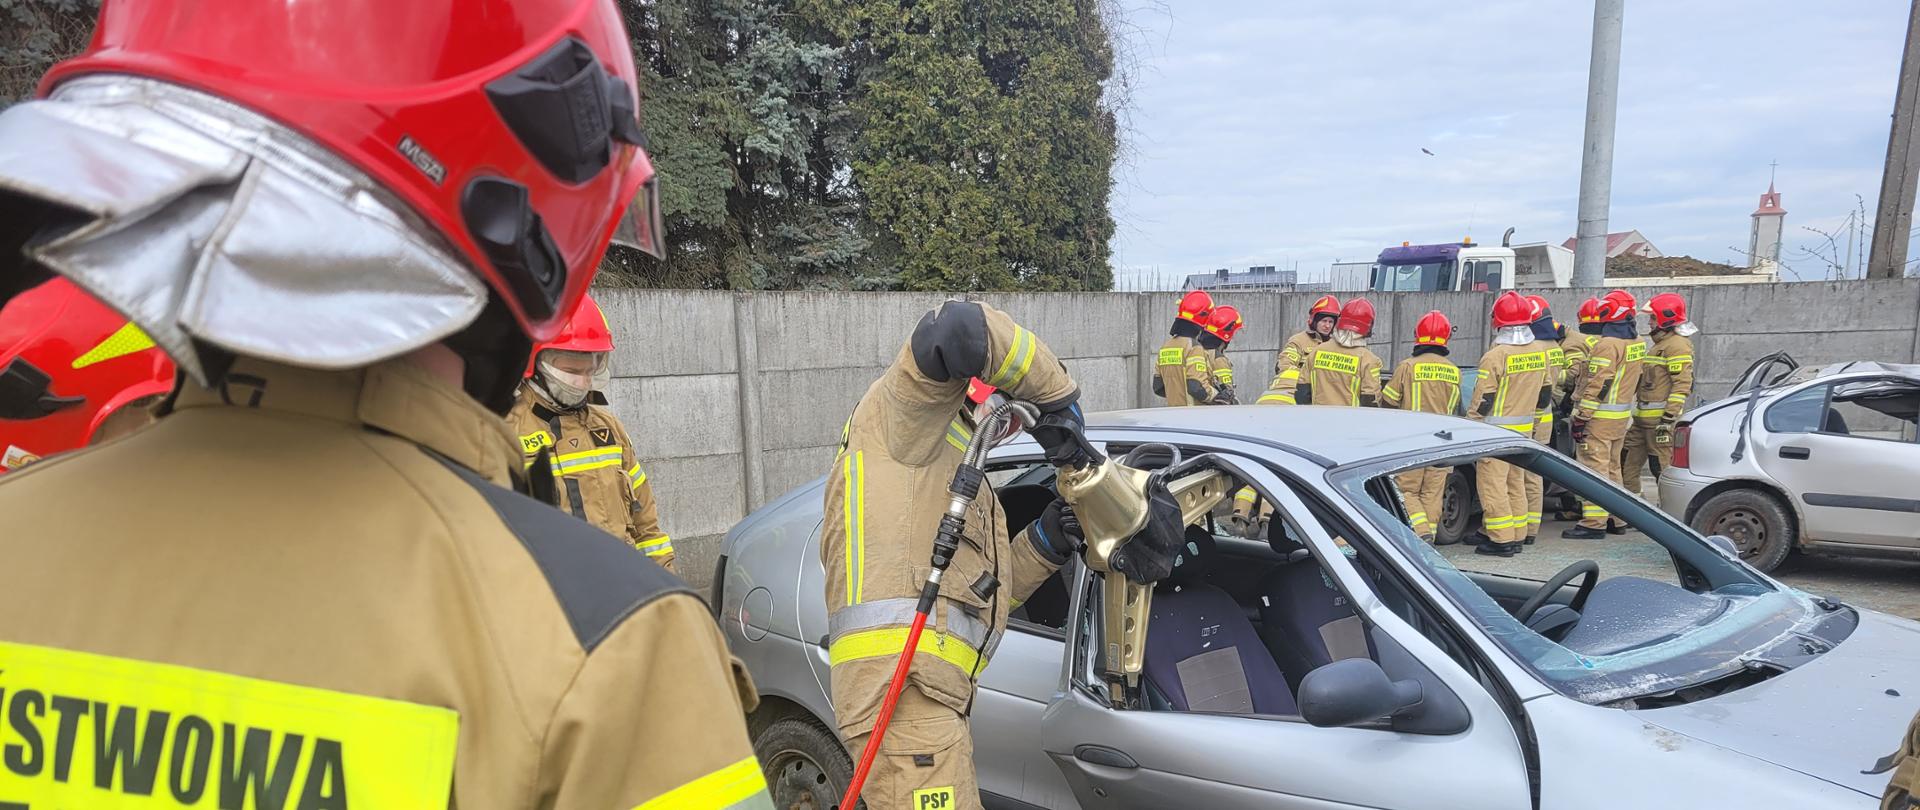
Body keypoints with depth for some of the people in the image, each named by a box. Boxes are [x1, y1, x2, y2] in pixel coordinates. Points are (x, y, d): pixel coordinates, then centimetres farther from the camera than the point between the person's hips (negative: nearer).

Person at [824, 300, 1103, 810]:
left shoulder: (954, 461, 31)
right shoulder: (902, 409, 4)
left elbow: (981, 593, 25)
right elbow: (958, 329, -18)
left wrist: (1044, 544, 11)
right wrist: (1058, 400, -9)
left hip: (927, 692, 10)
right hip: (900, 685, -10)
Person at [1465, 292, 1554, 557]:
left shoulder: (1496, 356, -18)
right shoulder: (1540, 351, 4)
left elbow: (1482, 401, -15)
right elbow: (1545, 394, 13)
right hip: (1524, 430, 7)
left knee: (1492, 484, -1)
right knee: (1516, 483, 16)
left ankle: (1501, 540, 1)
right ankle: (1518, 537, 23)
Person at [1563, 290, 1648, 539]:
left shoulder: (1607, 344, -18)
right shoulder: (1638, 343, 11)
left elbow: (1597, 386, -21)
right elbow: (1635, 382, 18)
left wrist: (1580, 418, -18)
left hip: (1601, 417, -9)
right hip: (1623, 416, 9)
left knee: (1595, 468, -7)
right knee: (1613, 467, 17)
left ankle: (1594, 522, -6)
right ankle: (1617, 518, 24)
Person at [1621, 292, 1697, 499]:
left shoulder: (1677, 345, -11)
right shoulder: (1660, 344, 22)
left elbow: (1682, 385, -19)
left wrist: (1668, 417, -23)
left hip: (1660, 419, -10)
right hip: (1643, 418, 10)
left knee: (1663, 467, -7)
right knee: (1627, 462, 11)